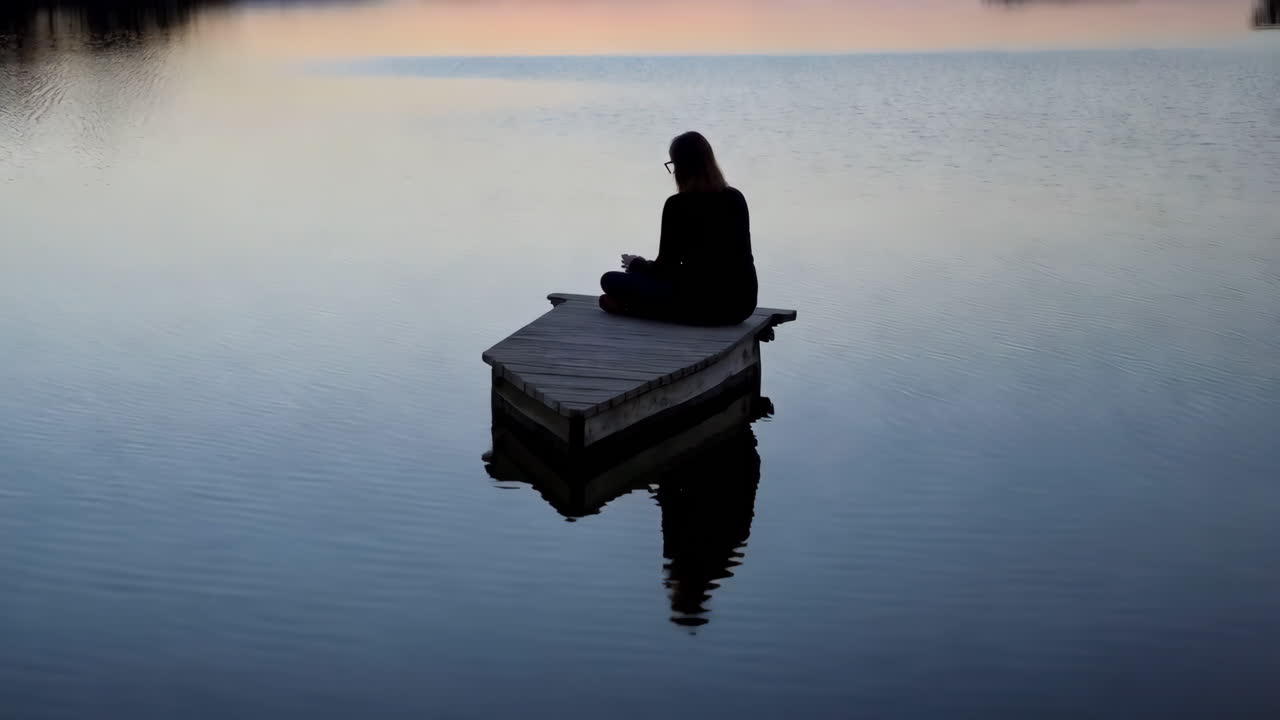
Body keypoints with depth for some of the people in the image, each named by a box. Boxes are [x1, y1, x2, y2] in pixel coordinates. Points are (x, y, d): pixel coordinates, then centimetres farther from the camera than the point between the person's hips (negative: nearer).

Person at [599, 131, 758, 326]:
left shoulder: (678, 205, -8)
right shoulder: (736, 198, 9)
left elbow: (665, 268, -3)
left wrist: (636, 264, 19)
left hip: (702, 305, -6)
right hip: (742, 304, 6)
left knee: (611, 280, 4)